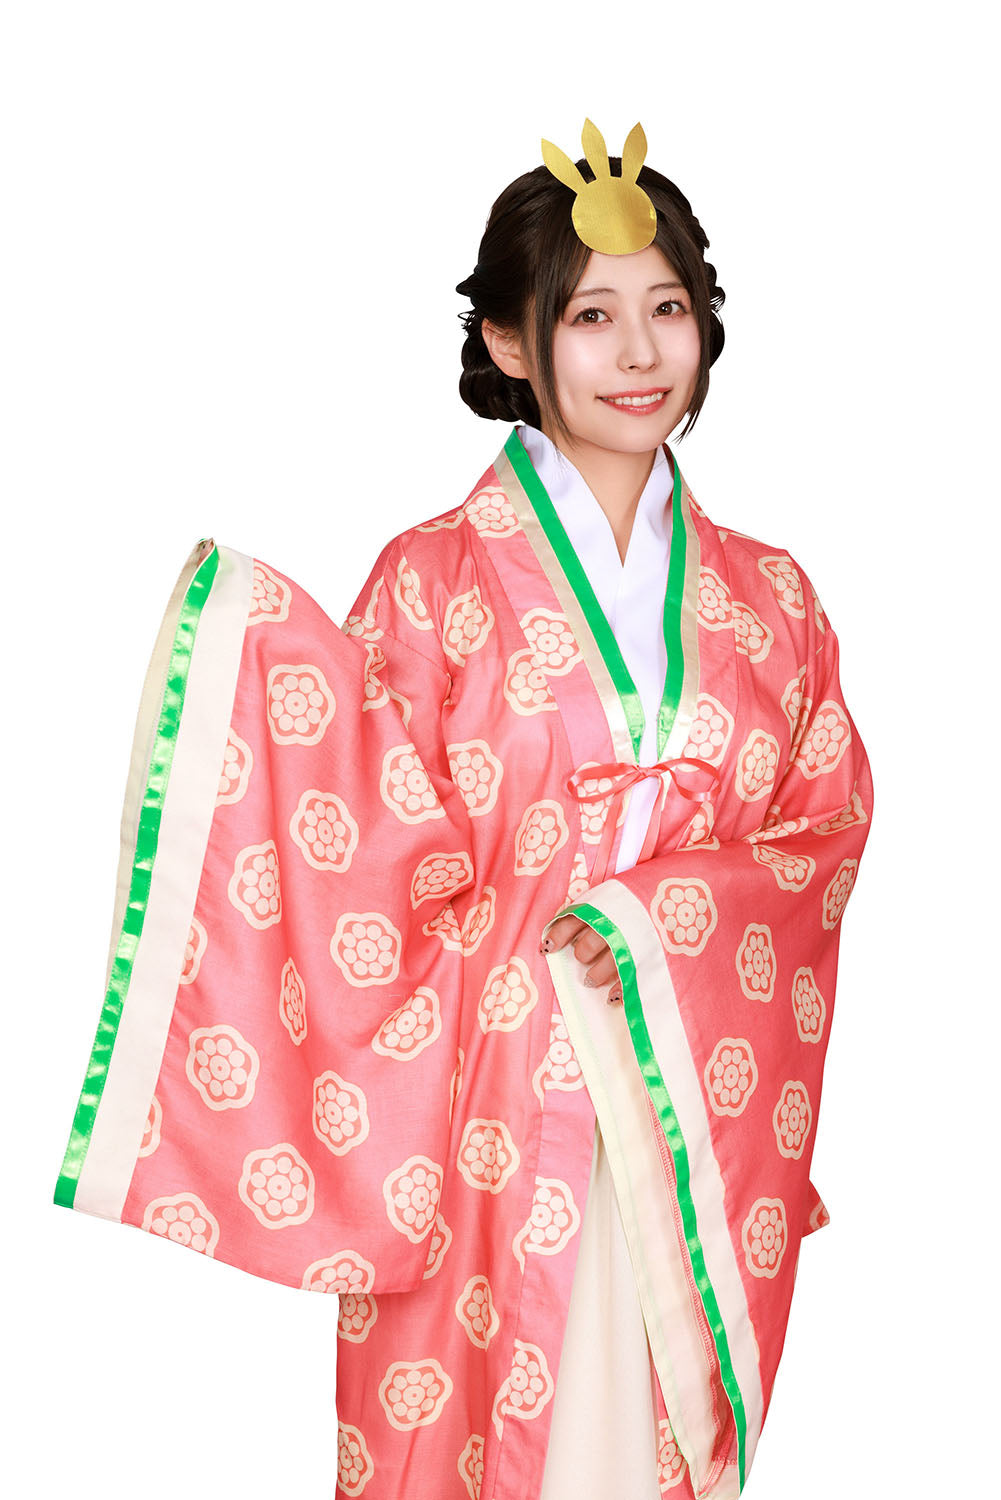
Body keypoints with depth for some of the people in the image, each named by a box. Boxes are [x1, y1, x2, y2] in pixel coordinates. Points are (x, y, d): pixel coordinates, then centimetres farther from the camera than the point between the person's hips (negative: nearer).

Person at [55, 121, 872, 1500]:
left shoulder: (769, 598, 6)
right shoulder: (434, 582, -5)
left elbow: (829, 833, 5)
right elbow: (395, 868, -11)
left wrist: (659, 927, -12)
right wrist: (284, 660, -24)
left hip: (710, 1127, 3)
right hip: (491, 1116, -3)